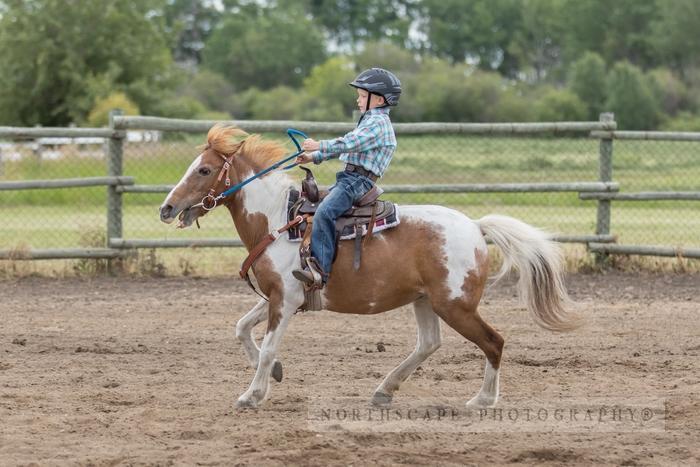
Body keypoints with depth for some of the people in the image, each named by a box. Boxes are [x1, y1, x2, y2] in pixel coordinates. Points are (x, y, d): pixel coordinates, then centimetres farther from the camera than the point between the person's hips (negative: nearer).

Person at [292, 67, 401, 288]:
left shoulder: (378, 123, -10)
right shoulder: (370, 121, 24)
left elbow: (350, 143, -22)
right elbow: (345, 146, 28)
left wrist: (320, 146, -22)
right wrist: (314, 157, 21)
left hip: (359, 181, -11)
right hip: (349, 178, 11)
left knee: (324, 212, -30)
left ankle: (319, 270, -40)